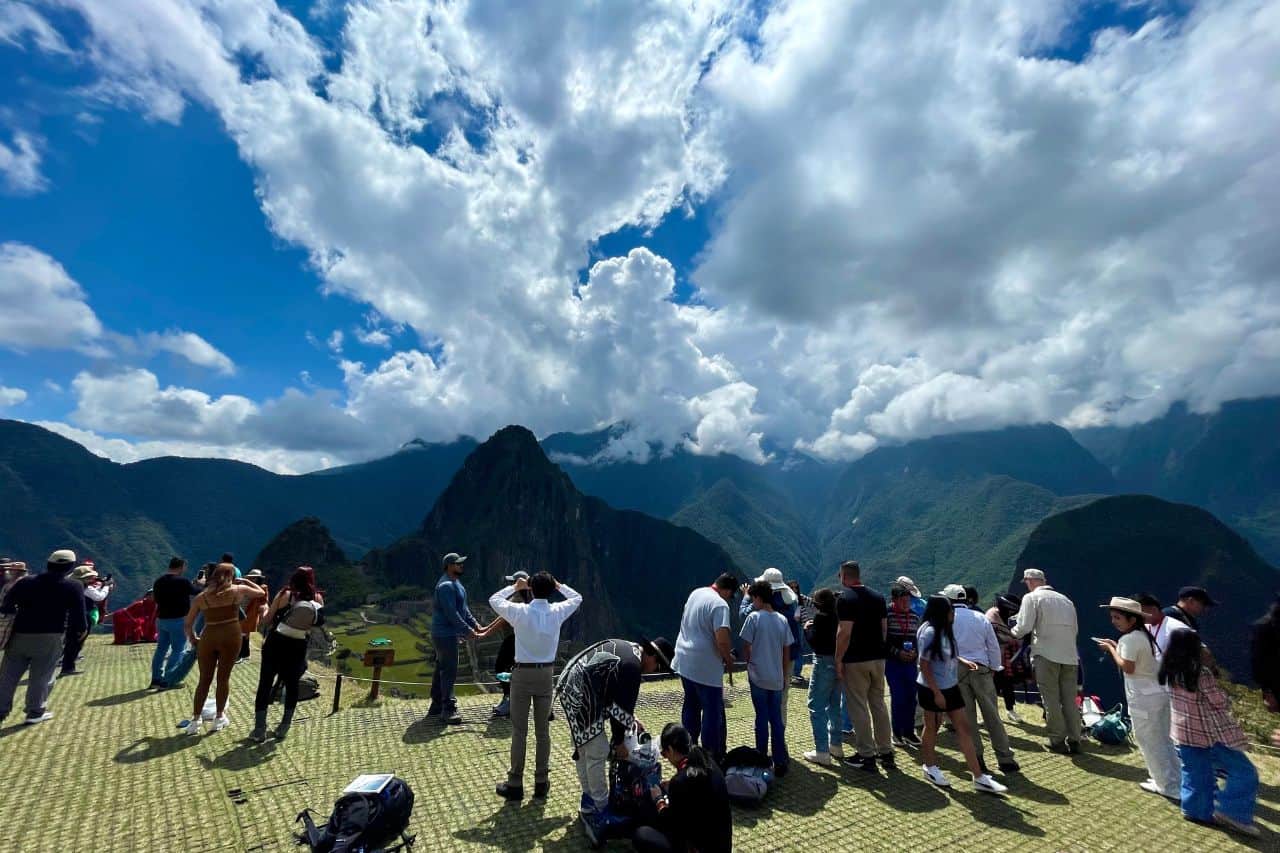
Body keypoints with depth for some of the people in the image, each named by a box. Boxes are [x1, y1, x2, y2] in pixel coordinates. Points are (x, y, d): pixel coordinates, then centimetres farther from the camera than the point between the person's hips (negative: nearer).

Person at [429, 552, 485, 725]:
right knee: (449, 672, -5)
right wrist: (468, 631, -21)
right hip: (445, 634, -10)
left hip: (448, 633, 10)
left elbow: (463, 607, 14)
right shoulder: (446, 586, -22)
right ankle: (448, 709, 3)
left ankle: (436, 705, 29)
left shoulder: (455, 582, 11)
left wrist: (474, 624, 6)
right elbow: (452, 614, -25)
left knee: (441, 669, 18)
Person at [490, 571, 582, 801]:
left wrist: (515, 587, 13)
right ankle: (541, 783, 23)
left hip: (522, 674, -2)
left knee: (519, 731, 8)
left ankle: (515, 785, 18)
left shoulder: (520, 611, -13)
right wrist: (559, 585, 18)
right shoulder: (557, 612, -7)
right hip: (545, 674, 2)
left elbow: (494, 600, 4)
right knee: (543, 730, 13)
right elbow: (577, 597, 13)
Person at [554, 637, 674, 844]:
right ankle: (600, 811, 12)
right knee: (598, 753, 0)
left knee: (584, 748, 21)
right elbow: (619, 705, -10)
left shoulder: (628, 648, 11)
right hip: (580, 695, -11)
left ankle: (589, 801, 35)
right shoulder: (632, 665, -18)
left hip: (570, 687, 11)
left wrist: (629, 718, 23)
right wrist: (619, 742, 4)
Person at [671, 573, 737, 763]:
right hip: (706, 667, -8)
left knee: (691, 705, 21)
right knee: (713, 711, 6)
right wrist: (729, 661, -6)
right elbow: (722, 641, -26)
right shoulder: (720, 604, -19)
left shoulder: (695, 593, 6)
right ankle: (711, 756, 15)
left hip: (684, 661, 8)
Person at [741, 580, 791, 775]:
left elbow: (746, 648, -9)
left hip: (758, 677, -4)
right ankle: (780, 761, 18)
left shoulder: (754, 617, -13)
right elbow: (787, 652, 6)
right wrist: (784, 675, 16)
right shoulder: (782, 620, 1)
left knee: (762, 718, 8)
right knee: (777, 719, 13)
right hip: (777, 678, 4)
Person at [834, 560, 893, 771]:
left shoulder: (845, 598, -15)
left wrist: (838, 659, -12)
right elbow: (884, 628, 9)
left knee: (858, 707, 4)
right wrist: (877, 648, 18)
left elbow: (845, 632, -19)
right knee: (879, 704, 17)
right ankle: (886, 753, 24)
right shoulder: (878, 596, 6)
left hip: (855, 660, -7)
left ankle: (867, 755, 10)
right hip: (878, 658, 7)